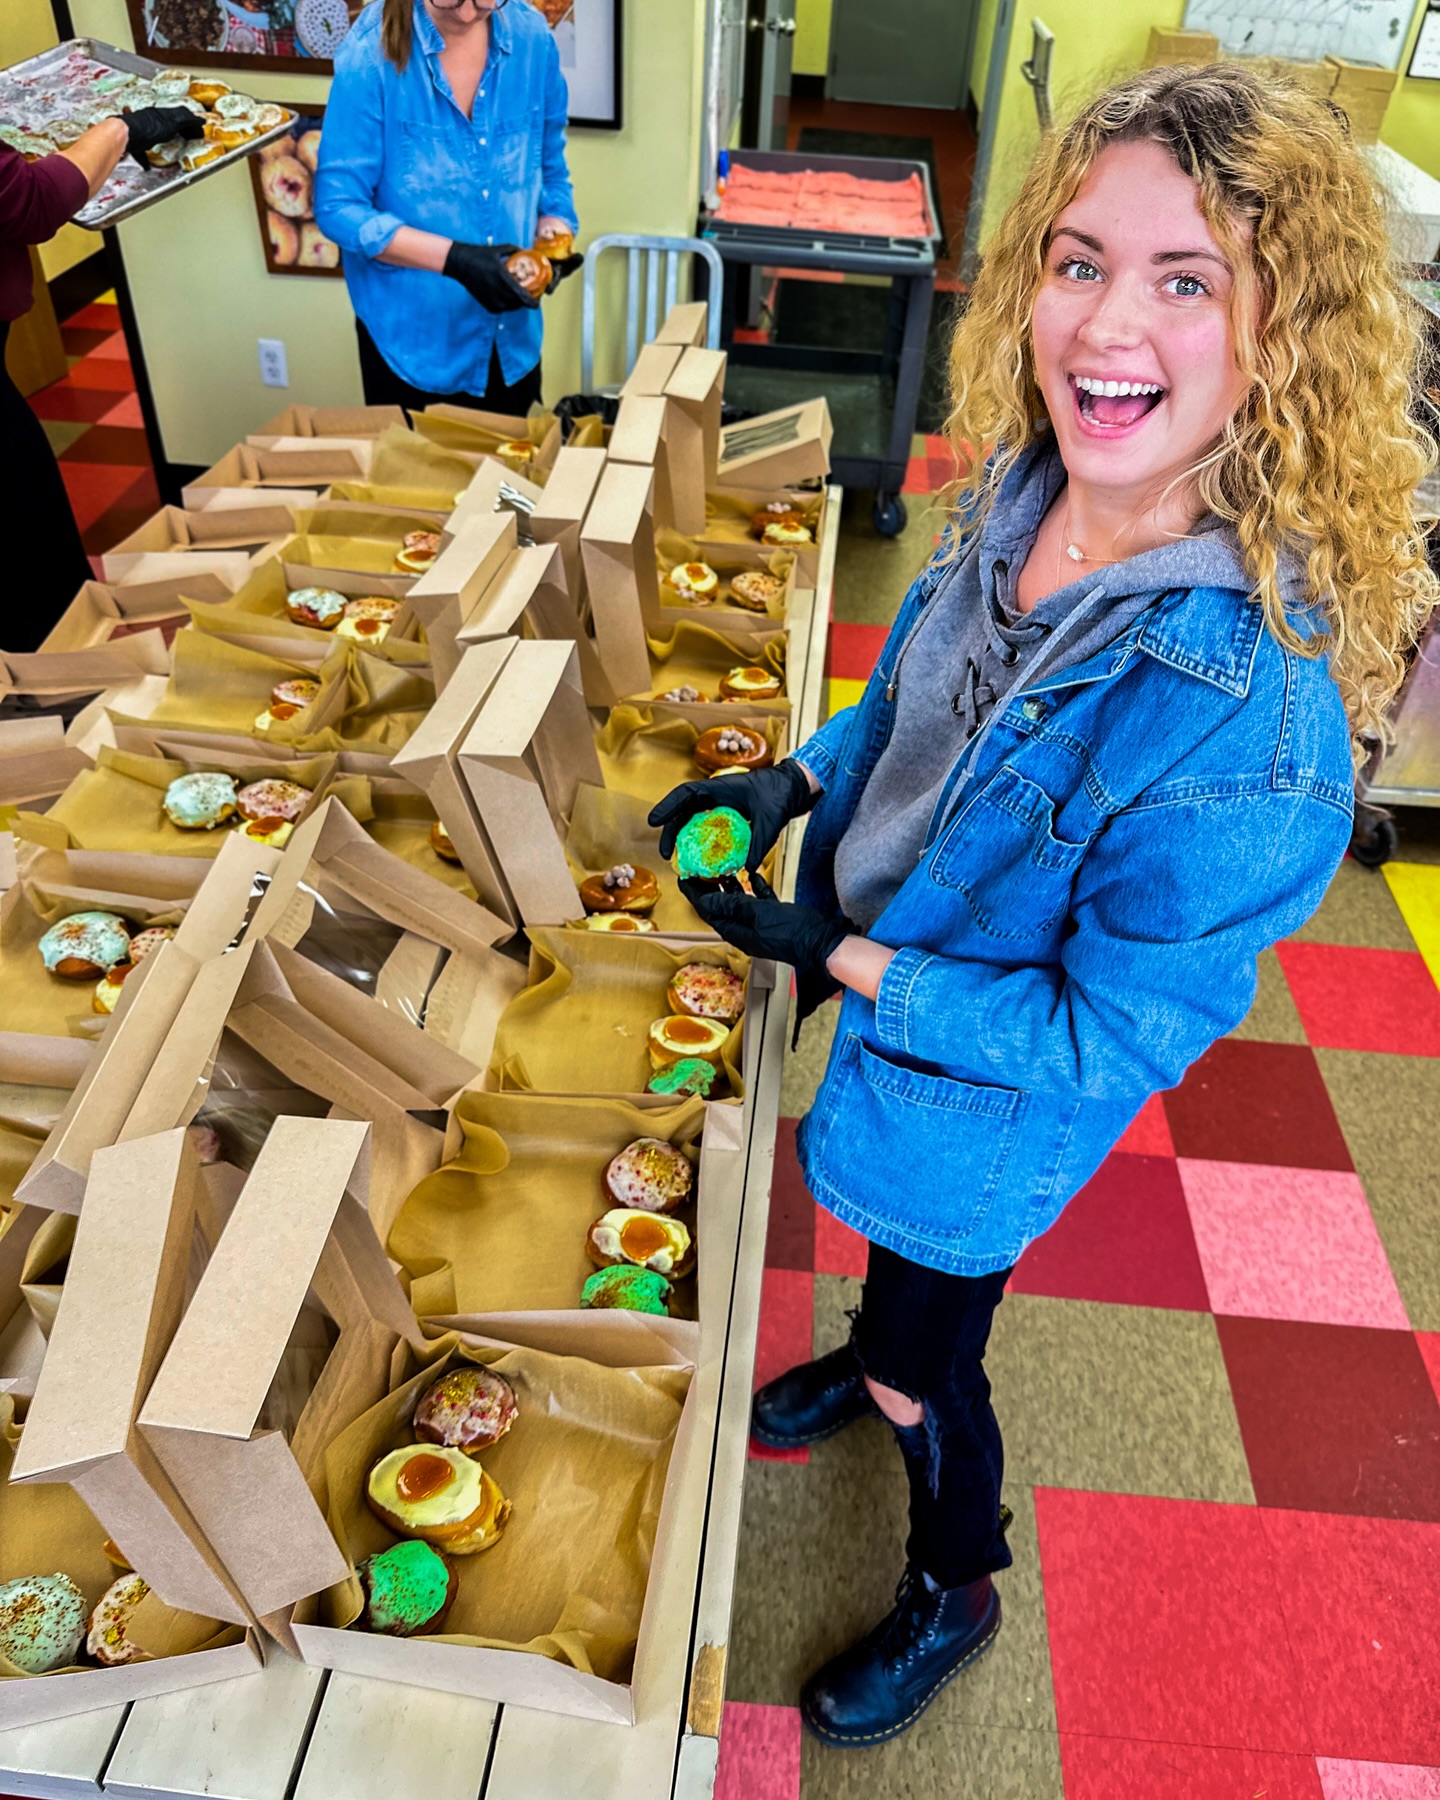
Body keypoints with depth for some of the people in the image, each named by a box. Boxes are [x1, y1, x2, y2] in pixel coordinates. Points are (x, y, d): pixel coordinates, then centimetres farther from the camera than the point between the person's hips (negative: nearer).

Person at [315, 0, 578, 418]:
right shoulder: (372, 53, -15)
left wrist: (553, 237, -13)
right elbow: (338, 207, -15)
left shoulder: (533, 40, -4)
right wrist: (454, 258, -26)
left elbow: (551, 173, 8)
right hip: (412, 341, -3)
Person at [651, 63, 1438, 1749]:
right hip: (883, 995, 7)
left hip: (988, 1110, -6)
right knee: (891, 1258, 34)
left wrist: (844, 963, -25)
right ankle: (873, 1360, 69)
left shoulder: (1246, 712, -37)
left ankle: (955, 1591, 53)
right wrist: (799, 774, -6)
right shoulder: (1022, 491, -14)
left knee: (929, 1350, 20)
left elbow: (1114, 1039, -26)